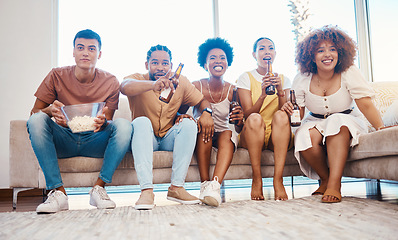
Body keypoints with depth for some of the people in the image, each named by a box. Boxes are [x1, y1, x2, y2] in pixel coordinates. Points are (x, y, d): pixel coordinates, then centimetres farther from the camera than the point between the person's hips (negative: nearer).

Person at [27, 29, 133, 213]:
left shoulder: (110, 82, -2)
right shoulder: (57, 76, -2)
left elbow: (108, 123, -1)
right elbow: (34, 112, -2)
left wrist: (103, 122, -28)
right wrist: (51, 111, -27)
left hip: (94, 141, 0)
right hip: (63, 141, 1)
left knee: (123, 125, -27)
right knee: (36, 120, -27)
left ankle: (99, 188, -22)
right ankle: (58, 192, -28)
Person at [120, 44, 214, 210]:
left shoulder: (181, 82, 1)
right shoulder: (138, 79, -11)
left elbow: (202, 100, 7)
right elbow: (125, 87, -35)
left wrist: (206, 112, -19)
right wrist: (153, 85, -56)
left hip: (169, 139, 3)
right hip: (144, 139, -2)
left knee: (189, 123, -23)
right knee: (141, 121, -32)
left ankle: (177, 187, -26)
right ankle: (146, 190, -39)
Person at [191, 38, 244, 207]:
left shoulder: (232, 90, -3)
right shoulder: (196, 87, -6)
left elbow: (238, 129, 0)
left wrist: (240, 122, -24)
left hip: (224, 136, 1)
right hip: (200, 136, -1)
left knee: (228, 134, -31)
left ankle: (215, 185, -47)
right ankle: (204, 184, -36)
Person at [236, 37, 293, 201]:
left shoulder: (283, 79, 12)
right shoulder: (246, 78, 5)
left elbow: (287, 113, -3)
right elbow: (248, 114, -9)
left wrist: (280, 92, -19)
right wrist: (263, 95, -25)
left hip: (277, 137, 2)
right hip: (252, 136, -1)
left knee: (280, 115, -30)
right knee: (255, 119, -33)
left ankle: (278, 180, -31)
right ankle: (257, 180, -27)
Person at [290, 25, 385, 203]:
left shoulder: (349, 73, -12)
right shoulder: (302, 80, -9)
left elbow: (366, 105, -18)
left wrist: (380, 127, -33)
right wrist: (289, 109, -31)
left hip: (347, 122, -1)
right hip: (316, 123, 2)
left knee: (336, 122, -36)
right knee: (305, 136, -32)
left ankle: (334, 183, -33)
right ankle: (325, 178, -6)